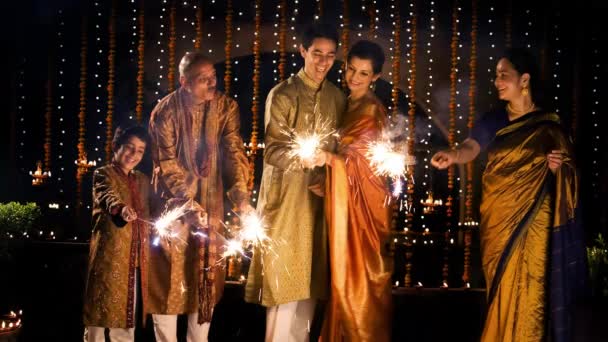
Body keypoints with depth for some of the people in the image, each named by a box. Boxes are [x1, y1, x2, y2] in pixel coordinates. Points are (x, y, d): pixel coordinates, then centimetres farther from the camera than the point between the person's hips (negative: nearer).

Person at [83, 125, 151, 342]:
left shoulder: (143, 181, 17)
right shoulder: (103, 174, -2)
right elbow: (107, 197, -24)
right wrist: (121, 209, -45)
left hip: (135, 257, 6)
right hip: (109, 254, -6)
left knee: (126, 315, 10)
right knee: (101, 310, -4)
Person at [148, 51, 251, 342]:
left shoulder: (226, 106, -7)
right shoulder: (165, 111, -15)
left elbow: (234, 151, -12)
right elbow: (166, 165, -14)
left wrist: (241, 194, -27)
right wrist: (189, 205, -24)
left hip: (211, 202, 3)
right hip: (173, 201, -3)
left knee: (207, 276, 9)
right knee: (169, 275, 0)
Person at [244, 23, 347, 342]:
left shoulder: (337, 97, 10)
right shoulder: (282, 94, -5)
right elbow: (273, 149, -12)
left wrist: (327, 180, -5)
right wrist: (301, 159, -30)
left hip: (320, 197, 5)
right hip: (287, 196, -4)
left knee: (309, 276, 8)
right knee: (284, 276, -5)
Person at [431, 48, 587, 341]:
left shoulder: (548, 125, 3)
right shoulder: (493, 122, 5)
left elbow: (569, 168, 12)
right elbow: (471, 148, -13)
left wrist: (560, 167, -11)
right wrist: (453, 155, -35)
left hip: (534, 221, -2)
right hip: (499, 220, 2)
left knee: (528, 291, -2)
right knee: (503, 291, 5)